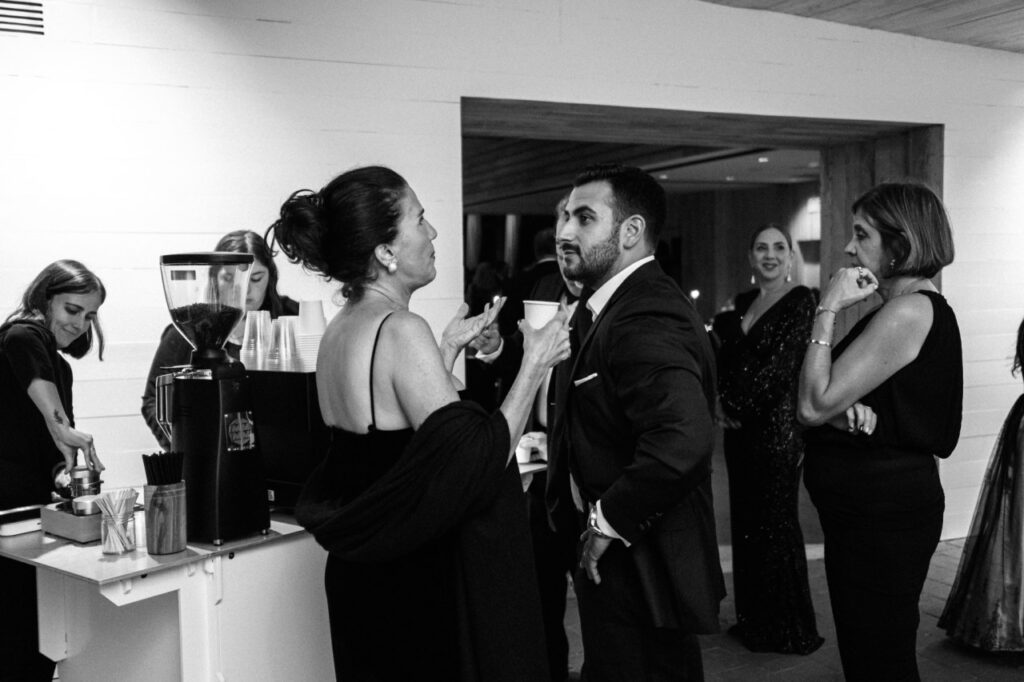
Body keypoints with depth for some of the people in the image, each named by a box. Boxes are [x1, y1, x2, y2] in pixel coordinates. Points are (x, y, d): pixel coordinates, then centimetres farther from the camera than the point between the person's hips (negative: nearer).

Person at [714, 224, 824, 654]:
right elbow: (725, 360, 11)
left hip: (777, 424, -7)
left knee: (776, 521, 0)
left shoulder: (800, 300, -7)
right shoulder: (742, 304, 14)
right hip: (739, 426, 7)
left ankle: (790, 629, 14)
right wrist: (723, 403, -6)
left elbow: (781, 363, -14)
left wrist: (736, 405, -11)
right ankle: (753, 621, 24)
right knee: (744, 520, 11)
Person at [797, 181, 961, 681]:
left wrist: (827, 311, -17)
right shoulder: (910, 308, 12)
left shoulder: (909, 311, -19)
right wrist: (851, 413, -14)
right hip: (872, 508, 10)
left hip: (882, 512, -10)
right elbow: (820, 405, 9)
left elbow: (813, 406, -21)